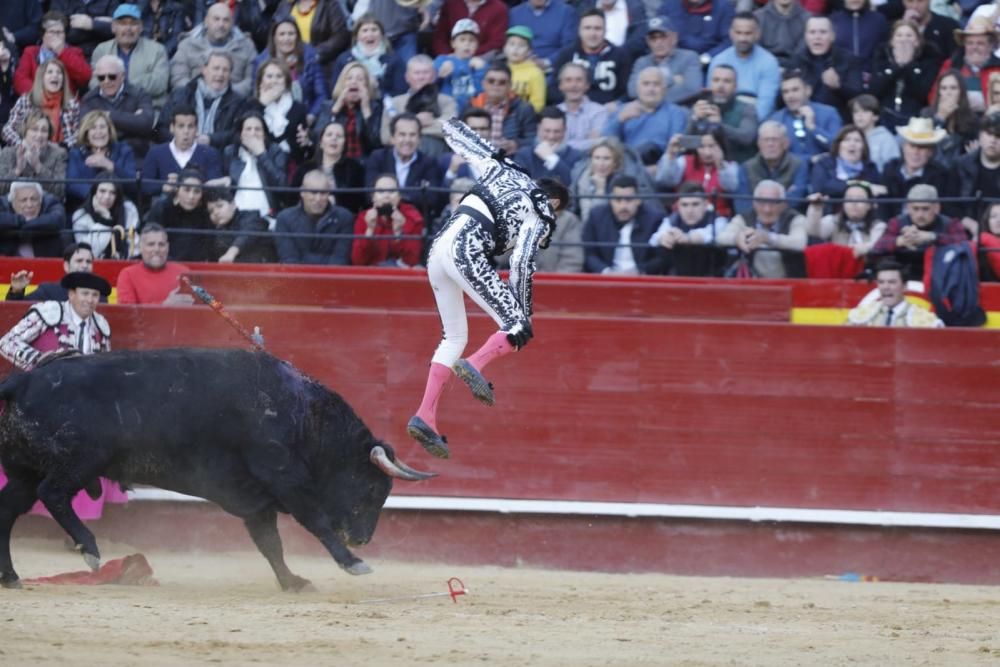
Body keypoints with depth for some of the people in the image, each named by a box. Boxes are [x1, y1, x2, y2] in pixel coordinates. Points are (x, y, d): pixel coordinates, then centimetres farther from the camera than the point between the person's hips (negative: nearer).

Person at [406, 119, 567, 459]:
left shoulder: (502, 171, 21)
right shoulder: (541, 215, 5)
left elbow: (456, 132, 27)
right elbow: (521, 264, -7)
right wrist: (523, 315, -4)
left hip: (438, 249, 7)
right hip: (466, 251, -7)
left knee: (453, 338, 15)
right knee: (515, 329, -3)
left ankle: (425, 416, 2)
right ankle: (473, 366, -31)